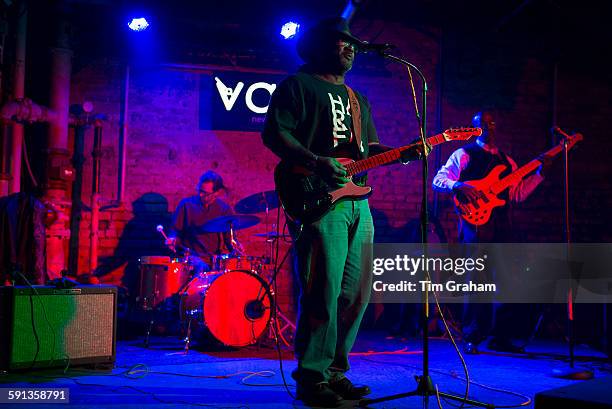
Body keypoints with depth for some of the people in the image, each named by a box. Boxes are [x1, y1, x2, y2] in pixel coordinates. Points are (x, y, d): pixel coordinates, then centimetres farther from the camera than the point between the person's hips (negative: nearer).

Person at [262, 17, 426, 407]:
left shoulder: (358, 99, 27)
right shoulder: (298, 85, 4)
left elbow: (370, 149, 26)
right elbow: (274, 133, -7)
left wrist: (404, 153, 6)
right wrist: (316, 163, -20)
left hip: (357, 202, 8)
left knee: (356, 294, 6)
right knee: (323, 292, -11)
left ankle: (335, 371, 16)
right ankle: (312, 378, -1)